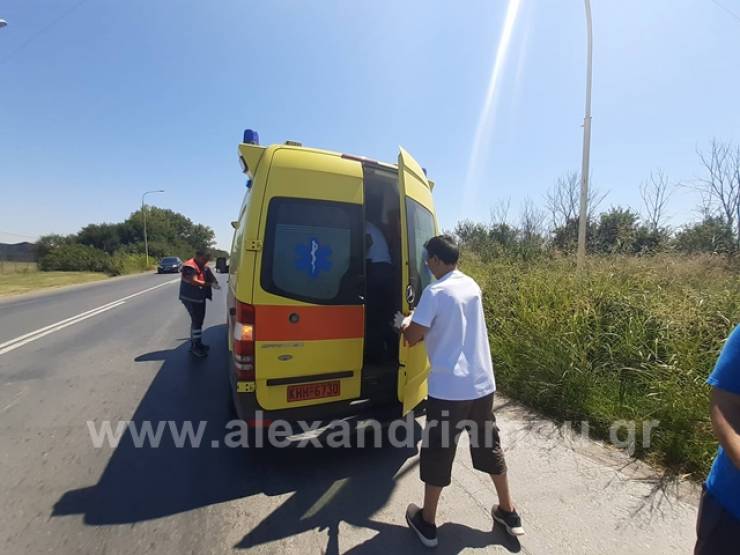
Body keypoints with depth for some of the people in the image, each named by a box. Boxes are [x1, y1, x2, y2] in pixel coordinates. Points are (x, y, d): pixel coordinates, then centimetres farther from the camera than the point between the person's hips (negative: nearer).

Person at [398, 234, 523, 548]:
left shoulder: (435, 292, -16)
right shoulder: (472, 286, 6)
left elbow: (413, 338, -13)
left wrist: (407, 325, 8)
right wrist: (421, 325, 20)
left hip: (448, 388, -6)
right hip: (482, 384, 7)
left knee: (437, 453, 11)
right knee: (489, 446, 24)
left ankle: (427, 523, 28)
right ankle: (509, 512, 41)